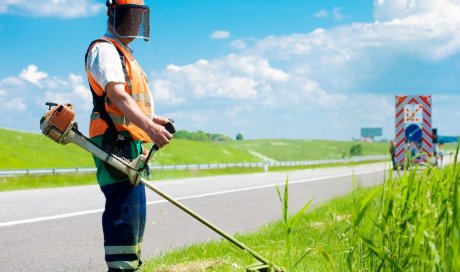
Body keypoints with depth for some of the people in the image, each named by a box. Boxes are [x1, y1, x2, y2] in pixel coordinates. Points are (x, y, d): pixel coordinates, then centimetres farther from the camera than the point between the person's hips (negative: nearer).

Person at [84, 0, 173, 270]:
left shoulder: (125, 55, 27)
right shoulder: (104, 49, -5)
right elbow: (116, 95, -21)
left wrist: (152, 119, 11)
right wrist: (149, 126, -33)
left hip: (131, 144, 10)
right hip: (116, 143, -10)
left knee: (135, 211, 13)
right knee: (125, 210, -17)